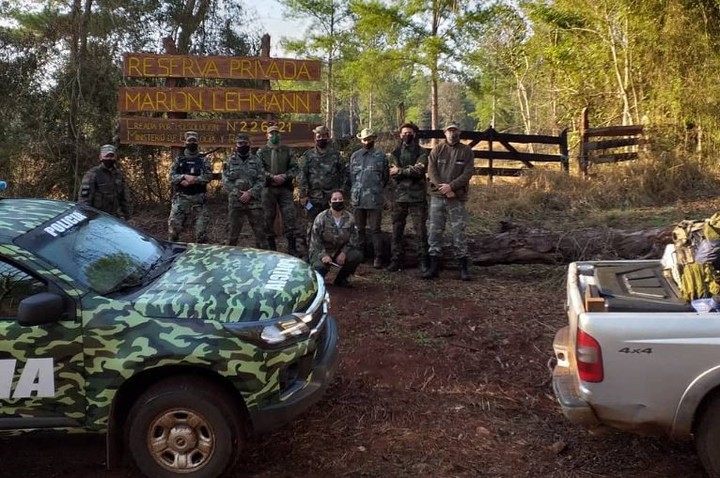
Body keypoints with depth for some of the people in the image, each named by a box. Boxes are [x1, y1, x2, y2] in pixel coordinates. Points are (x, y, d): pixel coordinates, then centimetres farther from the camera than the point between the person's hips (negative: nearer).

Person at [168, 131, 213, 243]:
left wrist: (192, 180, -18)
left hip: (199, 198, -1)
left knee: (201, 227, 0)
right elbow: (172, 177, 1)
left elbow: (208, 176, -8)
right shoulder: (178, 160, 11)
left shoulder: (204, 160, 6)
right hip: (181, 198, 1)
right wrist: (185, 177, -17)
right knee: (174, 225, -1)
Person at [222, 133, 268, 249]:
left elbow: (261, 181, -1)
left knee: (260, 231, 1)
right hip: (235, 201, 0)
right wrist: (238, 194, -11)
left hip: (254, 201, 0)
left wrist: (250, 193, -14)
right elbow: (225, 182, 0)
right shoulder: (229, 161, 6)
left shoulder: (257, 161, 7)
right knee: (232, 232, 6)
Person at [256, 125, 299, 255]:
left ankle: (292, 249, -2)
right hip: (268, 189, 0)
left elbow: (294, 168, 4)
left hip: (285, 188, 0)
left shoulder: (288, 151, 11)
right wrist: (272, 177, -16)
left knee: (290, 216, -6)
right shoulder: (261, 152, 7)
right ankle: (271, 248, 14)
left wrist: (285, 177, -13)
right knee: (268, 218, 4)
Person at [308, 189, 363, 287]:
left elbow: (353, 239, -1)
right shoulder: (321, 218, -11)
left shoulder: (350, 218, -2)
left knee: (357, 255, -23)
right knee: (320, 267, -34)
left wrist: (344, 252, -17)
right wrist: (323, 255, -24)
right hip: (321, 252, -3)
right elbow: (315, 241, -11)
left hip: (340, 252, 3)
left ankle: (341, 279, 2)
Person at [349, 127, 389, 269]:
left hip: (374, 199, -3)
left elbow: (386, 176, 6)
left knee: (375, 229, -1)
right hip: (357, 199, 3)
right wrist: (355, 191, 10)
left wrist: (377, 189, 7)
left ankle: (378, 257, 4)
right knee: (359, 229, 11)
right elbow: (351, 175, 15)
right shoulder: (355, 156, 11)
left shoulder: (380, 156, 2)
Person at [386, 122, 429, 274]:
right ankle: (397, 259, 13)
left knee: (420, 229, -1)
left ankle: (423, 260, 6)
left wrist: (400, 171, -10)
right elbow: (393, 173, -4)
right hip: (400, 196, 3)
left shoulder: (421, 153, 3)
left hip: (417, 196, -3)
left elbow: (419, 170, -15)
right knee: (397, 229, 5)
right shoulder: (395, 153, 11)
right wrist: (411, 170, -11)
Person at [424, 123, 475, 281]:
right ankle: (434, 266, 8)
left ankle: (463, 267, 8)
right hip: (437, 197, 2)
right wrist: (443, 188, -13)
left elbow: (468, 173, -6)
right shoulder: (437, 150, 7)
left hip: (457, 198, -2)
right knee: (434, 231, 2)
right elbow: (431, 170, -2)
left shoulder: (466, 151, 4)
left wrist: (451, 186, -17)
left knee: (459, 232, 1)